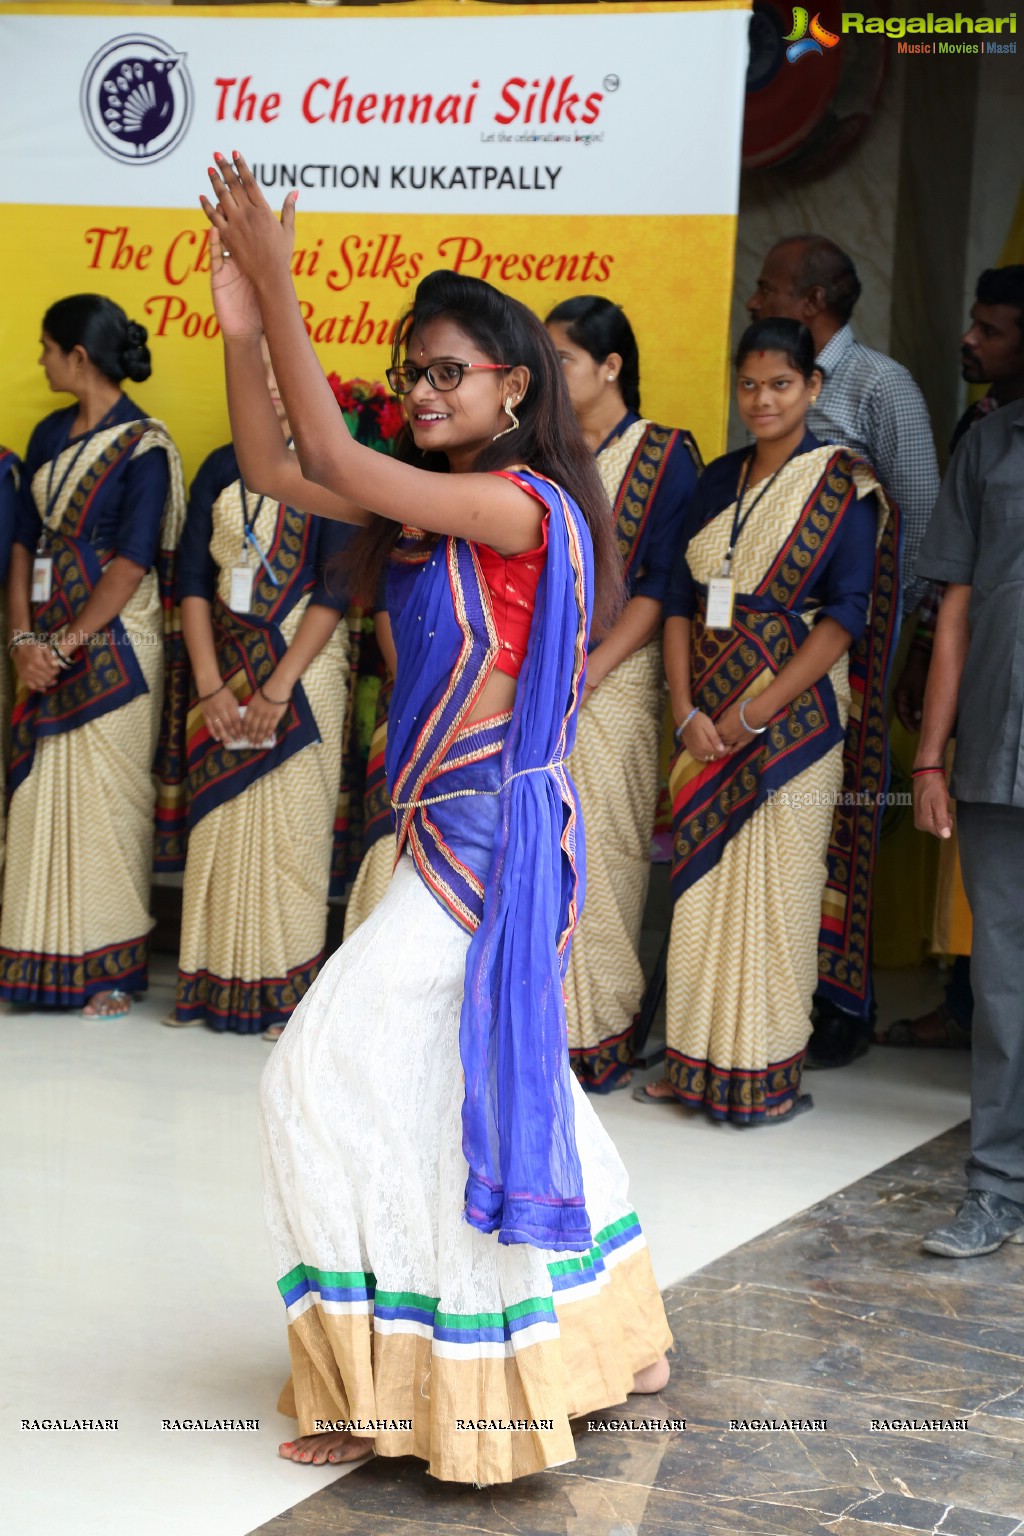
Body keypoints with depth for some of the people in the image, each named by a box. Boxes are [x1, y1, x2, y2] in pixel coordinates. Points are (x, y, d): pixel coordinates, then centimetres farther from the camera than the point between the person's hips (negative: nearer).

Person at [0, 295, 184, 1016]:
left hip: (114, 646, -6)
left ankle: (114, 968, 8)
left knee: (108, 801, -2)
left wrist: (66, 644, -14)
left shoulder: (145, 445, -8)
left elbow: (132, 564, -13)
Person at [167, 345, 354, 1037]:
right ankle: (216, 982, 13)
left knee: (289, 822, -4)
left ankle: (287, 989, 4)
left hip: (302, 668, -4)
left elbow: (335, 589, -9)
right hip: (225, 666, 4)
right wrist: (210, 686, -6)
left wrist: (277, 689, -14)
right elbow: (193, 581, 5)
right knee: (219, 819, 5)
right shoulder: (220, 470, 9)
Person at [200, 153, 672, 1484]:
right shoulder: (438, 504, 9)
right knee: (500, 1082, 19)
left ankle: (390, 1389, 4)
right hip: (460, 834, 10)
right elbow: (272, 469, 9)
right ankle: (616, 1338, 33)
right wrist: (240, 316, -2)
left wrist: (280, 287, -21)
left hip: (486, 839, -10)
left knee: (340, 1076, -6)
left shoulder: (521, 505, -16)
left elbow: (332, 464, -25)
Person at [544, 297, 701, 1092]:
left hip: (612, 678, -4)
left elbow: (663, 583, -6)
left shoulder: (664, 455, 0)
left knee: (599, 845, -6)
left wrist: (589, 669, -14)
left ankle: (601, 1033, 1)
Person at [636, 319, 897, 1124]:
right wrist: (688, 712, -4)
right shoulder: (719, 480, 11)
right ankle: (699, 1061, 17)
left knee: (777, 890, -2)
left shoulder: (844, 486, -5)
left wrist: (755, 714, -15)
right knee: (703, 885, 7)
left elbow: (846, 615, -11)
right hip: (709, 719, 5)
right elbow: (682, 600, 9)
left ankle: (770, 1074, 8)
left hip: (794, 717, -5)